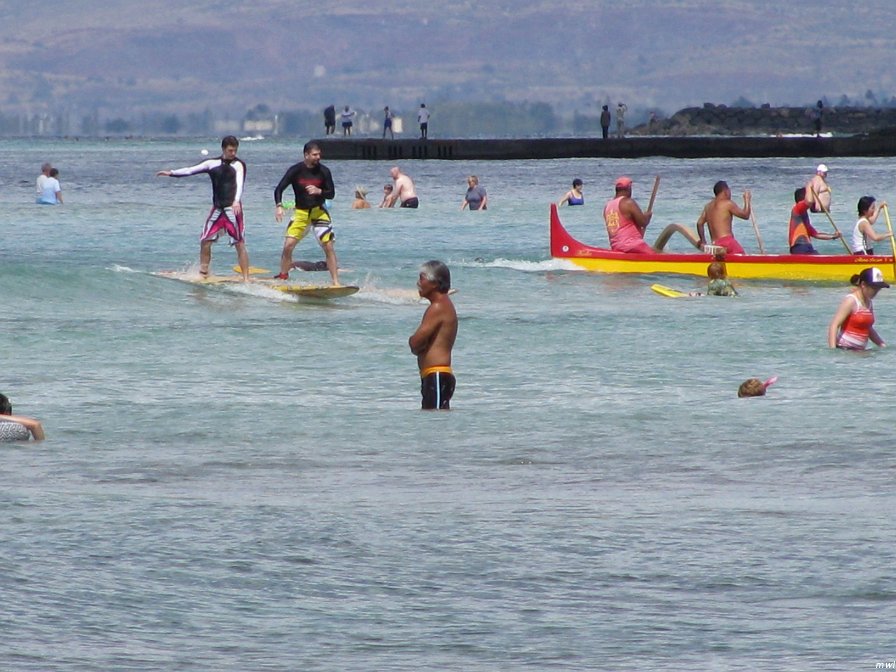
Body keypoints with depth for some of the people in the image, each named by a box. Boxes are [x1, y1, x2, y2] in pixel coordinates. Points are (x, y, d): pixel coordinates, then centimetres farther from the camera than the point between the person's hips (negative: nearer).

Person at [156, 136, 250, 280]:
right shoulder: (213, 164, 8)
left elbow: (239, 183, -21)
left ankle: (246, 278, -9)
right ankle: (203, 274, 17)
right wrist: (171, 173, -4)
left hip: (233, 209, -5)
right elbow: (191, 170, 6)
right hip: (217, 209, 5)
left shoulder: (238, 165, -5)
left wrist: (237, 201, -38)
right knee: (205, 241, 5)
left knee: (240, 244, -9)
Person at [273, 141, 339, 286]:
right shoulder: (295, 170, -10)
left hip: (319, 212, 0)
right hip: (301, 212, 0)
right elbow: (279, 189, -10)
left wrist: (319, 191, -24)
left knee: (329, 246, -8)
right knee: (288, 245, -9)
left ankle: (336, 282, -3)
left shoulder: (323, 171, -7)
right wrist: (279, 206, -26)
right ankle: (282, 277, 8)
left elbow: (331, 193, -3)